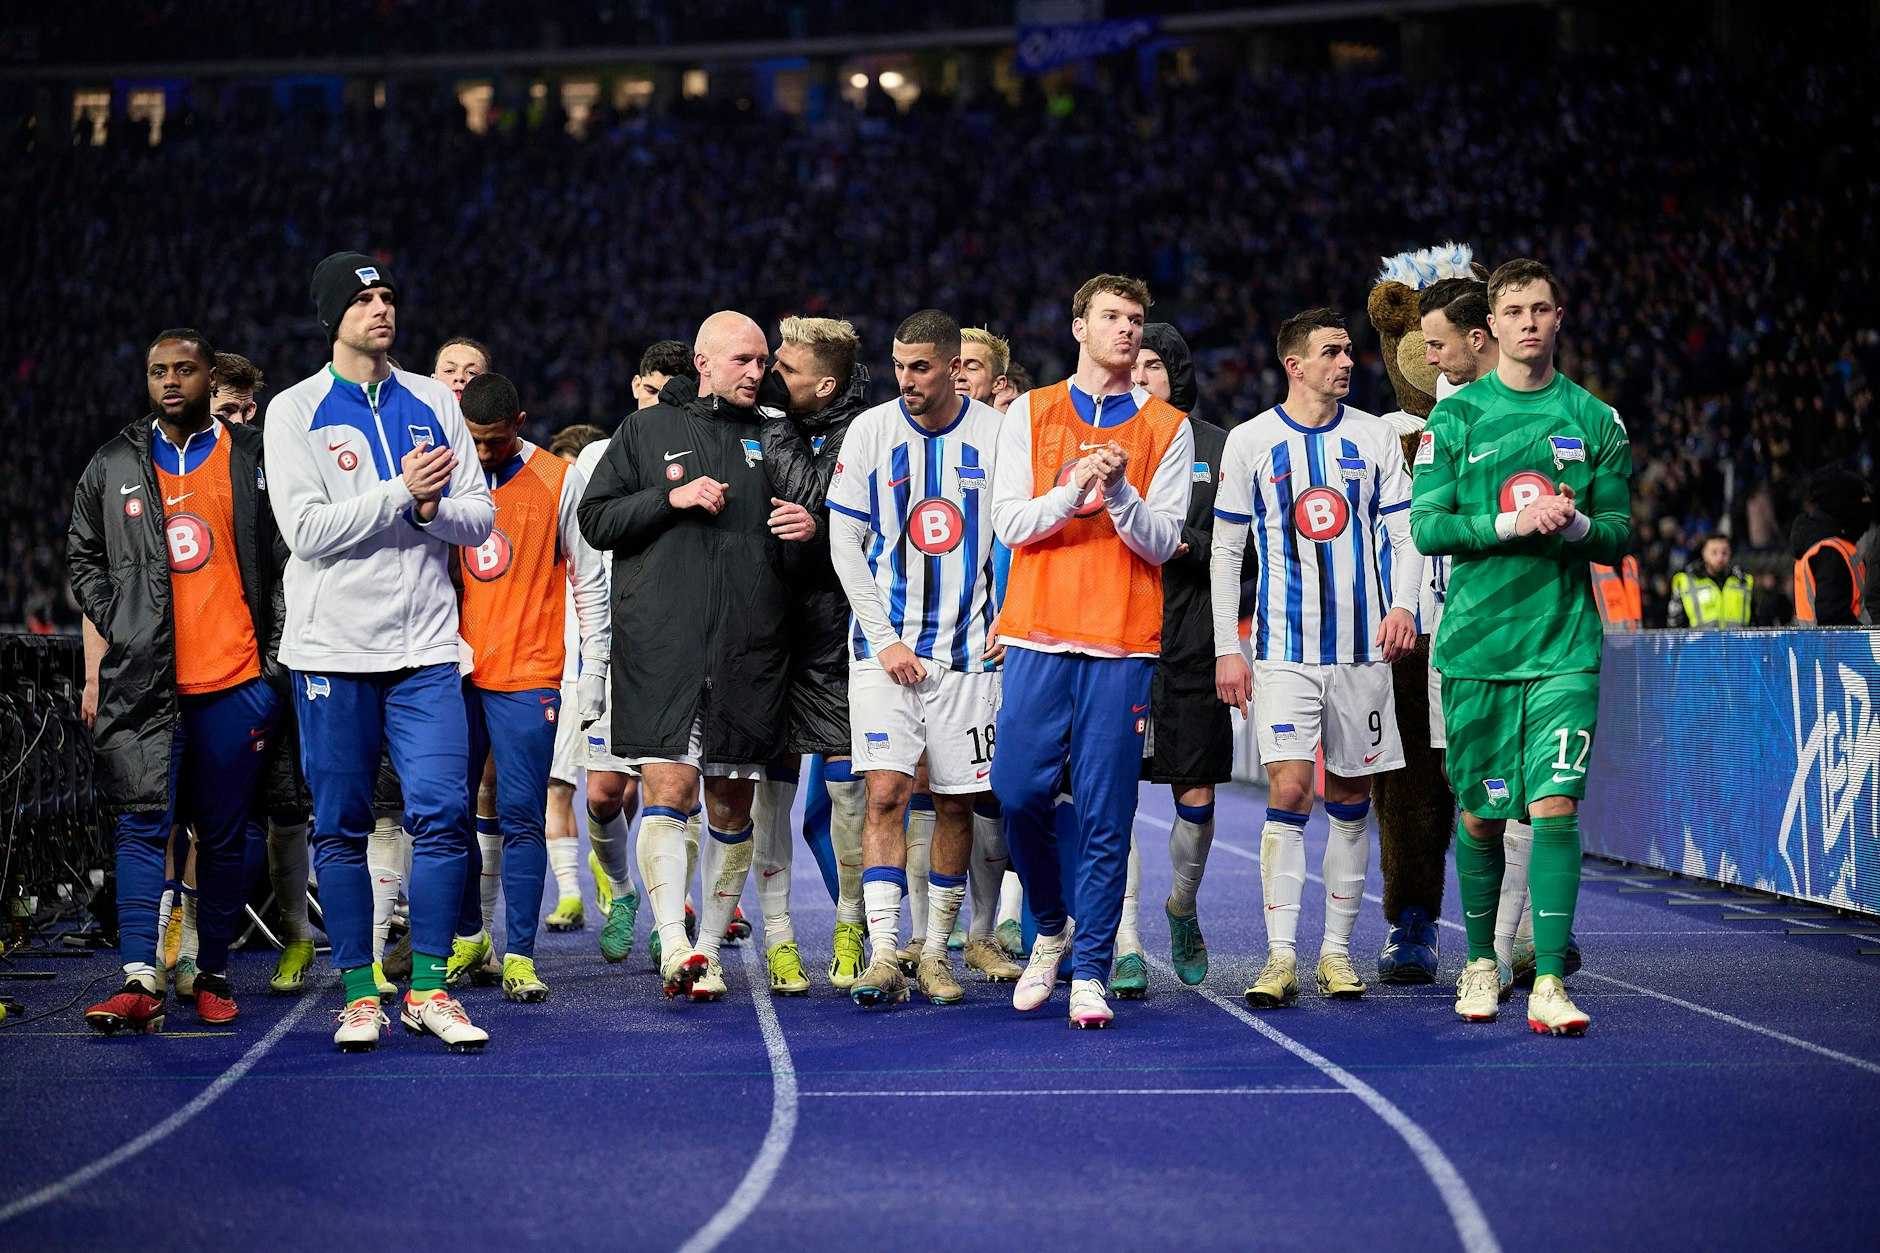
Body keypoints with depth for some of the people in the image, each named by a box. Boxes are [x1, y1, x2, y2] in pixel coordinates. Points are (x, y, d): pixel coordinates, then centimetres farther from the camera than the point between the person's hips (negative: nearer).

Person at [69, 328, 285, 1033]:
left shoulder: (253, 461, 5)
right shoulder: (114, 466, 10)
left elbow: (286, 561, 7)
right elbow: (83, 556, 18)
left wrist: (274, 655, 0)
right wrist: (116, 623, 3)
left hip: (236, 680, 0)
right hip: (144, 679, 1)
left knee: (224, 836, 6)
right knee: (141, 825, -9)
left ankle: (212, 974, 16)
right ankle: (140, 982, -14)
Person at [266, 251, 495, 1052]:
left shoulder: (434, 404, 12)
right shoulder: (296, 411, 1)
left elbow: (479, 518, 9)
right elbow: (306, 531, -10)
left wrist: (433, 507, -11)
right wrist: (401, 495, -14)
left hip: (424, 646, 2)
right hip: (333, 648, -2)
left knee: (442, 814, -6)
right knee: (341, 827, 2)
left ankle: (429, 989, 3)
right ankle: (359, 992, 11)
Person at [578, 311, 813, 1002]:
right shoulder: (646, 431, 11)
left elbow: (800, 518, 24)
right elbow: (596, 519, 6)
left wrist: (811, 526, 0)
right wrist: (671, 498, -8)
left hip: (751, 649, 3)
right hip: (662, 642, -3)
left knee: (732, 803, 5)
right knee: (668, 788, -14)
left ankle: (709, 946, 14)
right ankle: (673, 946, -18)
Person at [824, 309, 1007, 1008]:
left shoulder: (995, 433, 0)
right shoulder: (871, 432, -1)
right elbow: (845, 543, 0)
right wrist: (884, 638, -6)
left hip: (966, 650, 1)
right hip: (884, 647, -1)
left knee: (956, 803, 5)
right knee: (886, 793, -11)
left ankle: (935, 950, 17)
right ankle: (883, 956, -13)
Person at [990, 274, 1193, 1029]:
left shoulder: (1166, 428, 9)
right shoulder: (1030, 414, 11)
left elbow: (1161, 542, 3)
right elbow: (1010, 522, 2)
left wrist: (1119, 491, -15)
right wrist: (1074, 489, -14)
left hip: (1123, 645, -1)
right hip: (1038, 636, 1)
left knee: (1105, 817, -4)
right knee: (1019, 795, -4)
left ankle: (1090, 971, 1)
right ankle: (1051, 930, 20)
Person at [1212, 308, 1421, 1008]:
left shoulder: (1373, 437, 6)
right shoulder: (1250, 442, 1)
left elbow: (1405, 532, 8)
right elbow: (1226, 550, 5)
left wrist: (1403, 605, -10)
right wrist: (1227, 647, 0)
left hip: (1363, 647, 2)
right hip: (1284, 650, -2)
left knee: (1350, 798, 6)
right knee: (1289, 791, -13)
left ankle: (1337, 951, 15)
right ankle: (1280, 957, -11)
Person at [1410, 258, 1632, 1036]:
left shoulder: (1595, 421, 8)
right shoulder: (1456, 418, 4)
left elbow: (1621, 532, 9)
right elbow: (1425, 527, -1)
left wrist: (1577, 525, -12)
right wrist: (1509, 523, -15)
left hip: (1564, 644, 0)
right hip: (1476, 642, 0)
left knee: (1555, 807, -11)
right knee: (1480, 814, 8)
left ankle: (1548, 982, -12)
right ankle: (1481, 963, 26)